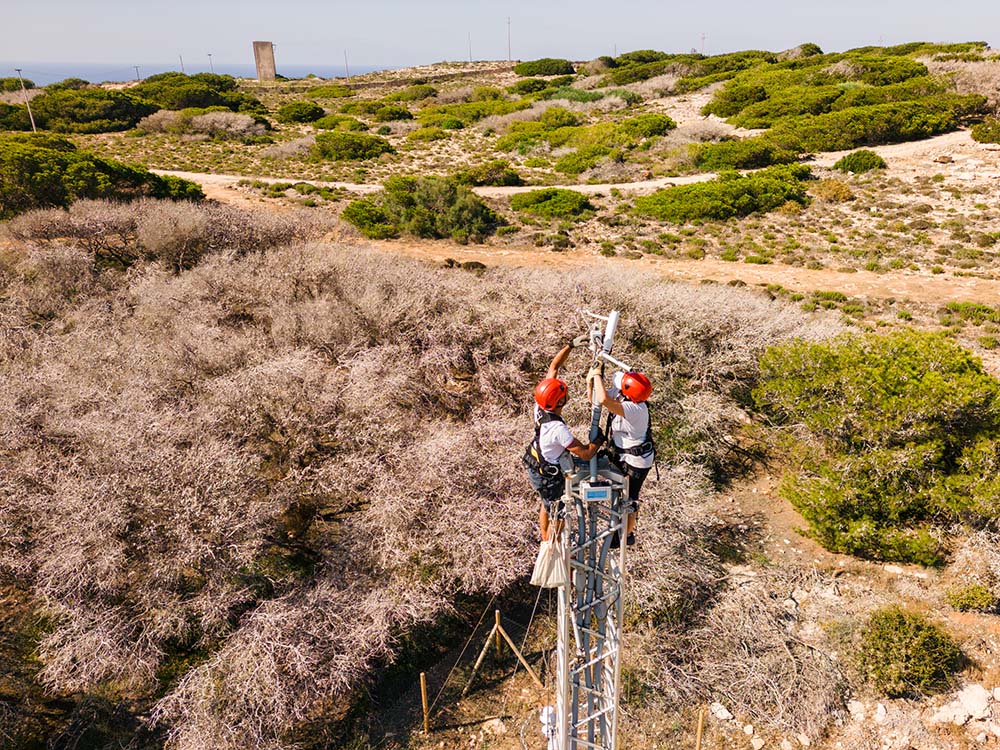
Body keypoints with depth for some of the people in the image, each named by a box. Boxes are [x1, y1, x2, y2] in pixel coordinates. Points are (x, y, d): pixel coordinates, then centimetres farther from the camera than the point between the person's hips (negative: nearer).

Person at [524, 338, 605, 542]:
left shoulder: (540, 406, -18)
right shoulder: (558, 429, -38)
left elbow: (553, 366, -10)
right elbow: (586, 454, -32)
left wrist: (571, 345, -15)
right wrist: (599, 440, -13)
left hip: (535, 467, 8)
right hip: (550, 477, -8)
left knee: (547, 504, 30)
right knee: (558, 514, 15)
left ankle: (545, 538, 51)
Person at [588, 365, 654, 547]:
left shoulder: (635, 409, -39)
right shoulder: (617, 394, -14)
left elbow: (603, 400, -53)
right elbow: (595, 399, 0)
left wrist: (597, 375, -39)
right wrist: (591, 380, -20)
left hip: (636, 460, -9)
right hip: (622, 454, 9)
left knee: (629, 499, 12)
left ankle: (627, 535, 36)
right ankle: (626, 525, 51)